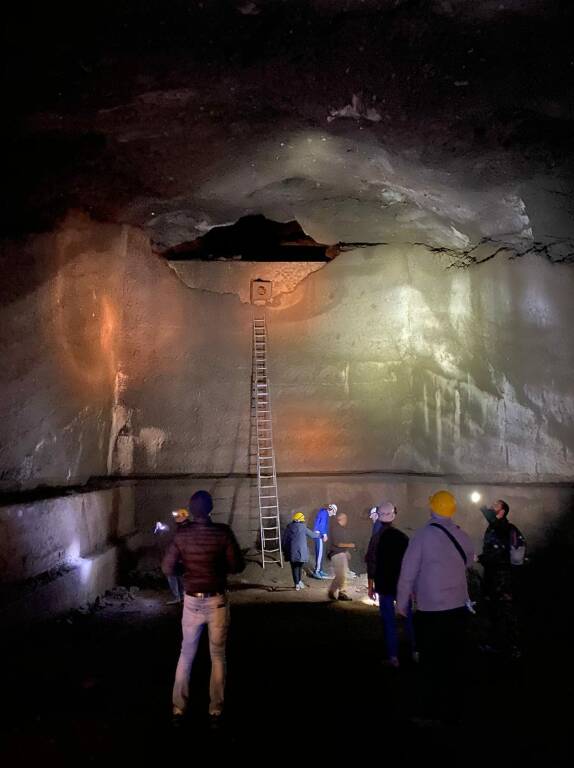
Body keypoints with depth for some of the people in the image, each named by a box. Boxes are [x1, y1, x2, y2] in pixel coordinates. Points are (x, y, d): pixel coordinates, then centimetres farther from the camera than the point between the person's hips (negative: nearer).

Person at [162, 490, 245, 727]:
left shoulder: (181, 535, -9)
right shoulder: (223, 532, -14)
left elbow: (167, 569, -5)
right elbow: (238, 566, -11)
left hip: (192, 602, 2)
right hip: (217, 602, -2)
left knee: (186, 655, 18)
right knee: (218, 657, 13)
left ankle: (178, 709, 24)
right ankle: (215, 710, 18)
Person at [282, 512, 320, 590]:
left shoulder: (288, 528, 2)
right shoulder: (303, 528, -5)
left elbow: (284, 540, 6)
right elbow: (312, 535, 9)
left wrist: (284, 551, 17)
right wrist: (318, 534, 31)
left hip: (291, 552, 2)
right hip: (301, 552, -2)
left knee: (294, 568, 9)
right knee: (300, 567, 17)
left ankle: (297, 584, 8)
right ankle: (300, 581, 11)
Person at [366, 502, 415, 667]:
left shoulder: (376, 537, -10)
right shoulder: (403, 537, -5)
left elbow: (371, 564, -10)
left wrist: (371, 586, -1)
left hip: (384, 585, -2)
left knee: (389, 621, 6)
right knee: (409, 617, 16)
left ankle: (393, 656, 8)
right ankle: (415, 651, 22)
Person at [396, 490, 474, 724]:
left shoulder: (423, 535, -14)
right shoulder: (462, 536, -3)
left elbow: (408, 572, -13)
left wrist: (402, 603, -2)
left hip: (430, 609, -3)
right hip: (458, 608, 3)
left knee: (431, 662, 13)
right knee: (454, 661, 17)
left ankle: (434, 709, 23)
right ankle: (452, 708, 27)